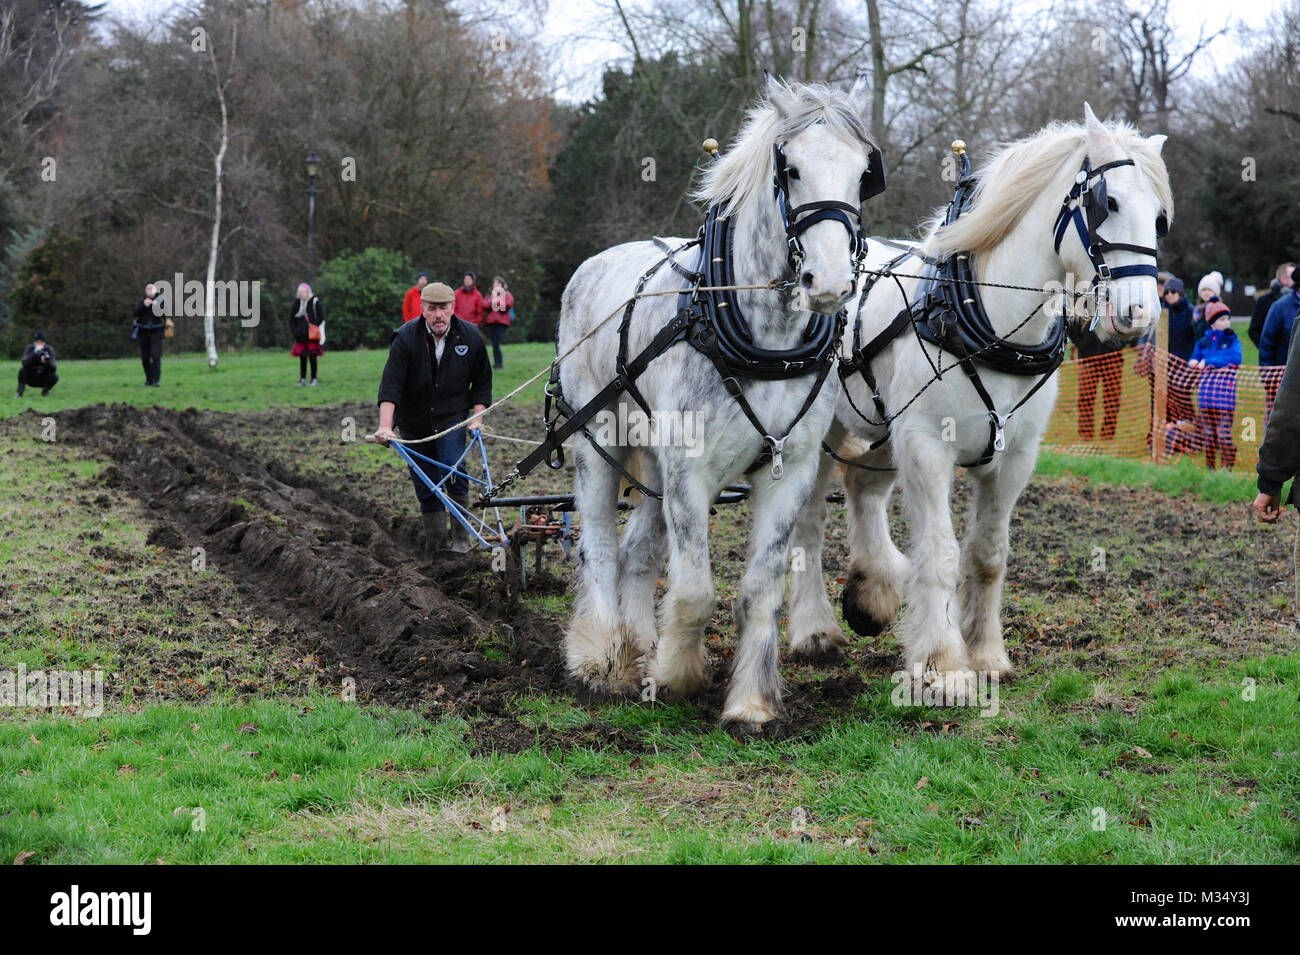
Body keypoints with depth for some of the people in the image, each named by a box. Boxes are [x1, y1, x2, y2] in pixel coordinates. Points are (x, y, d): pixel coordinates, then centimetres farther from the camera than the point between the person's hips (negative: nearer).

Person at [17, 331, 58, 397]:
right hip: (30, 379, -1)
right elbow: (25, 363, -35)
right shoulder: (29, 348, -16)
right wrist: (35, 353, -47)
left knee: (55, 377, -27)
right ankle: (19, 393, -15)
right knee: (22, 369, -28)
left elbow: (53, 369, -27)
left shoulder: (49, 350, -16)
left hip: (43, 381, 1)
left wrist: (47, 361, -48)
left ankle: (45, 392, 3)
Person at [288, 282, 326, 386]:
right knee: (302, 358, 5)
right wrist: (294, 330, 6)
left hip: (312, 335, -4)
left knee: (312, 357, -3)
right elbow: (291, 318, 18)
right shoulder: (297, 302, 9)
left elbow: (321, 317, -5)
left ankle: (313, 380, 3)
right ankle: (302, 379, 10)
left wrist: (314, 328, -12)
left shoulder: (315, 302, -5)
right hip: (301, 335, 4)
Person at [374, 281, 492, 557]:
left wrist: (477, 417, -4)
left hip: (452, 417, 0)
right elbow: (391, 384, -22)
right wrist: (385, 425, -32)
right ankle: (434, 547, 12)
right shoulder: (406, 338, -15)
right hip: (415, 422, 0)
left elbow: (482, 381, 6)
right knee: (426, 486, 3)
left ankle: (461, 535, -9)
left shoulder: (470, 337, -7)